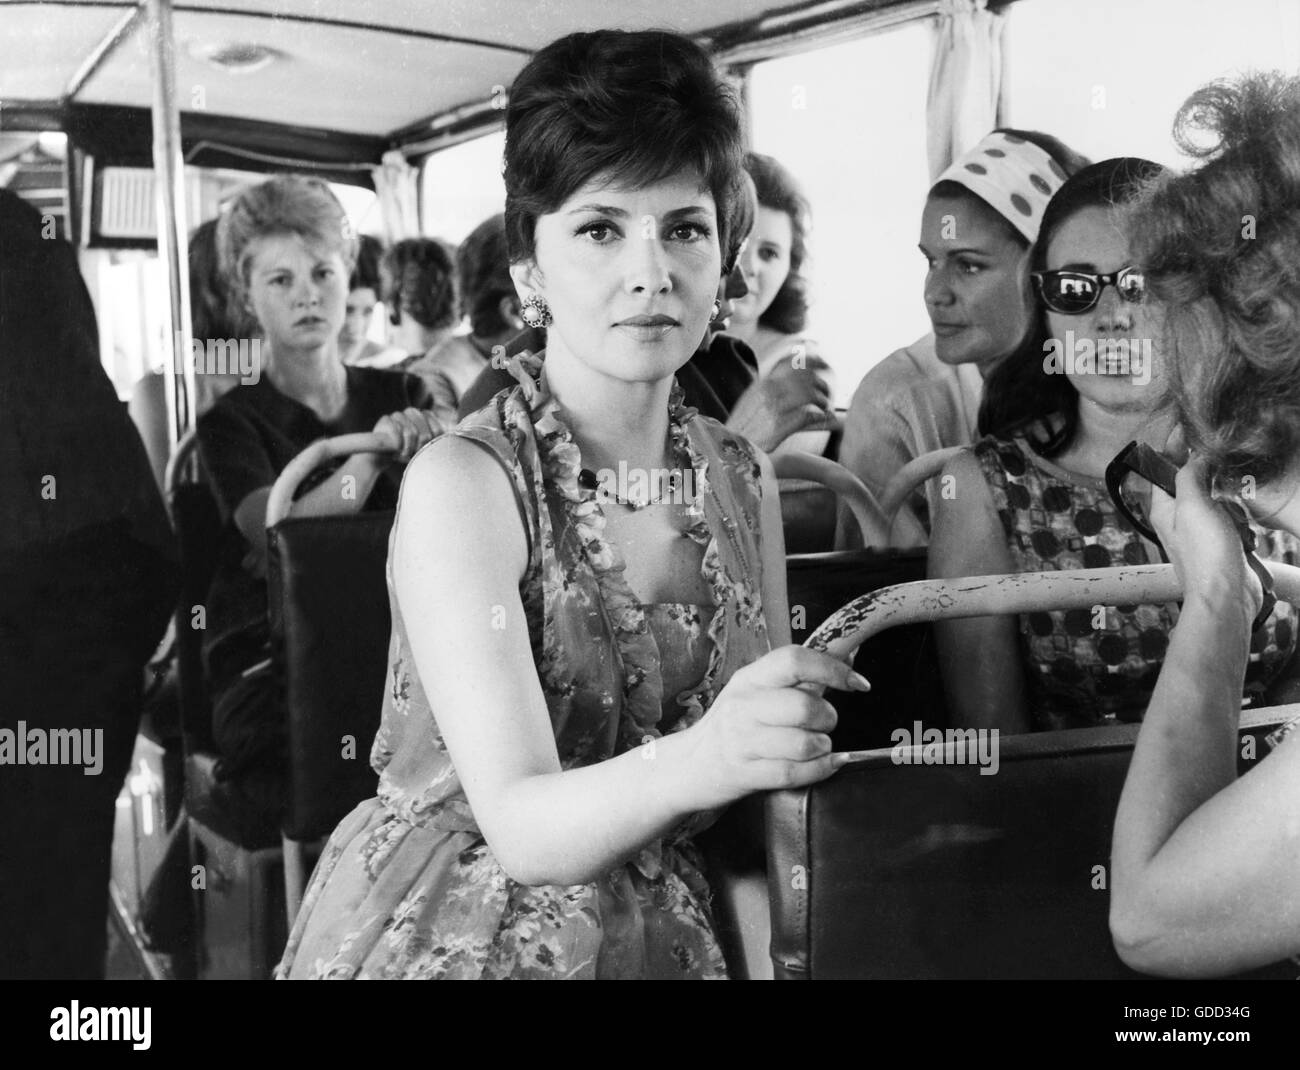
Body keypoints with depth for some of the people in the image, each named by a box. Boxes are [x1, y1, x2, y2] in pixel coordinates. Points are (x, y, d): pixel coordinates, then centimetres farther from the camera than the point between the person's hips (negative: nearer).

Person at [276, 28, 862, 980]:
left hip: (663, 933, 5)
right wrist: (696, 764, -44)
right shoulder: (462, 481, -20)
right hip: (454, 930, -4)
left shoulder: (743, 479, -4)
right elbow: (521, 829, -28)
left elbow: (769, 776, 2)